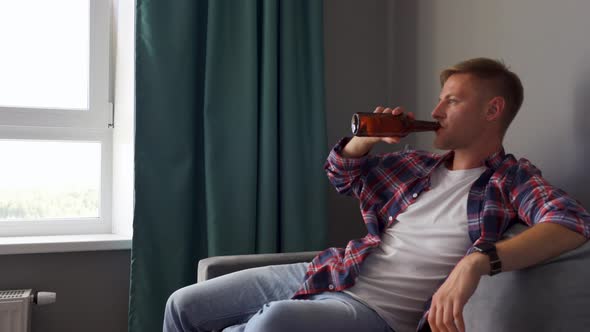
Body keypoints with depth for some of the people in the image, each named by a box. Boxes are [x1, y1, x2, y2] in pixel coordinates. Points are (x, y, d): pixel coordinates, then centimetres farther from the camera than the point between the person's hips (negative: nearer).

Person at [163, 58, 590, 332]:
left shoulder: (511, 179, -4)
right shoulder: (418, 164, 15)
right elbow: (340, 172, 26)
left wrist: (478, 261, -40)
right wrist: (370, 136, 4)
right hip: (326, 275, 7)